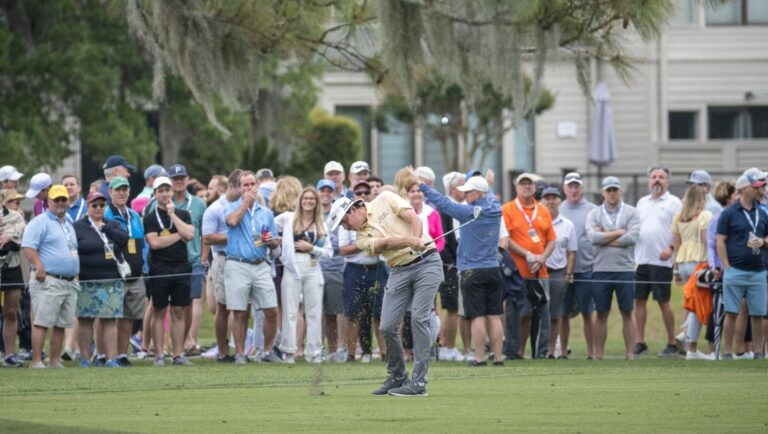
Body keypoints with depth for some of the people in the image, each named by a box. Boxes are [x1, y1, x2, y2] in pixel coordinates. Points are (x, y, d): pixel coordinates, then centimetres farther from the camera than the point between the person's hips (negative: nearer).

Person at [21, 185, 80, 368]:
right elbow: (28, 247, -14)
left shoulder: (68, 226, 23)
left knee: (62, 324, 8)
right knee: (42, 322, -10)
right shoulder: (40, 222, -4)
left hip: (70, 282, 8)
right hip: (49, 281, -8)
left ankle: (55, 361, 13)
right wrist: (39, 267, -25)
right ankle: (36, 361, -11)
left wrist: (76, 274, 20)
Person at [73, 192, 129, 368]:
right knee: (85, 320, -1)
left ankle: (111, 358, 0)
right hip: (87, 283, -3)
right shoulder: (78, 227, 3)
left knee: (110, 321, 0)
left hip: (112, 282, 3)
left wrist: (105, 228, -6)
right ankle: (85, 359, 4)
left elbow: (124, 241, -1)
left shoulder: (113, 225, 16)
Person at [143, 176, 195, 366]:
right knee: (159, 313, -1)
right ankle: (159, 355, 1)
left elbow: (190, 234, -5)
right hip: (160, 270, -3)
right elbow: (154, 242, -10)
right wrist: (179, 236, -4)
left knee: (179, 313, 3)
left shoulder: (183, 214, 12)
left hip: (181, 268, 3)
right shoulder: (150, 218, 3)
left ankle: (178, 354, 6)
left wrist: (173, 215, -5)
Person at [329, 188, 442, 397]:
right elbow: (384, 243, -12)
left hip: (426, 261, -4)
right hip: (400, 270, 4)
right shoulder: (362, 238, 7)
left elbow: (413, 218, -7)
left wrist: (417, 241, -26)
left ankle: (419, 382, -13)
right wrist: (410, 241, -31)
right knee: (387, 326, -5)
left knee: (419, 318, -15)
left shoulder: (385, 200, 3)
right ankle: (397, 377, 16)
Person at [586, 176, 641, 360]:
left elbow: (633, 237, -10)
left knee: (627, 313, 2)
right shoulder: (594, 214, 7)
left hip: (625, 270, -1)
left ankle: (630, 353, 4)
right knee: (601, 314, 5)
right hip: (601, 270, 1)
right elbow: (594, 237, -10)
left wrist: (605, 237, -7)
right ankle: (599, 354, 8)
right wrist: (619, 233, -8)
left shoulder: (630, 212, 5)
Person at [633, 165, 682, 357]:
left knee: (663, 302, -3)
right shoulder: (642, 202, 17)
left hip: (661, 260, -6)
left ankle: (671, 344, 5)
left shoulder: (673, 203, -1)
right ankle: (639, 342, 9)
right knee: (639, 299, 4)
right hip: (640, 259, 6)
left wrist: (671, 248, -20)